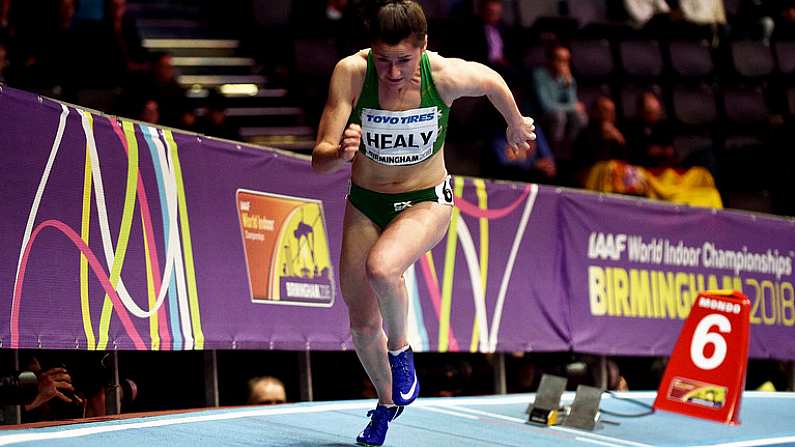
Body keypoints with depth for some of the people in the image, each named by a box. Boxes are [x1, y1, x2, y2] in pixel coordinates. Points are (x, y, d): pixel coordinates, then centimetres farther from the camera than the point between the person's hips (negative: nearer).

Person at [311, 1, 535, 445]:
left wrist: (517, 124, 19)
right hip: (365, 204, 3)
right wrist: (342, 153, -48)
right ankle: (387, 402, 42)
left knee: (381, 268, -34)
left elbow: (493, 81, 1)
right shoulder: (351, 73, -24)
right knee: (362, 325, 11)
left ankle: (401, 349, -3)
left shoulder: (447, 75, -24)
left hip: (427, 202, -2)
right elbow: (319, 159, -25)